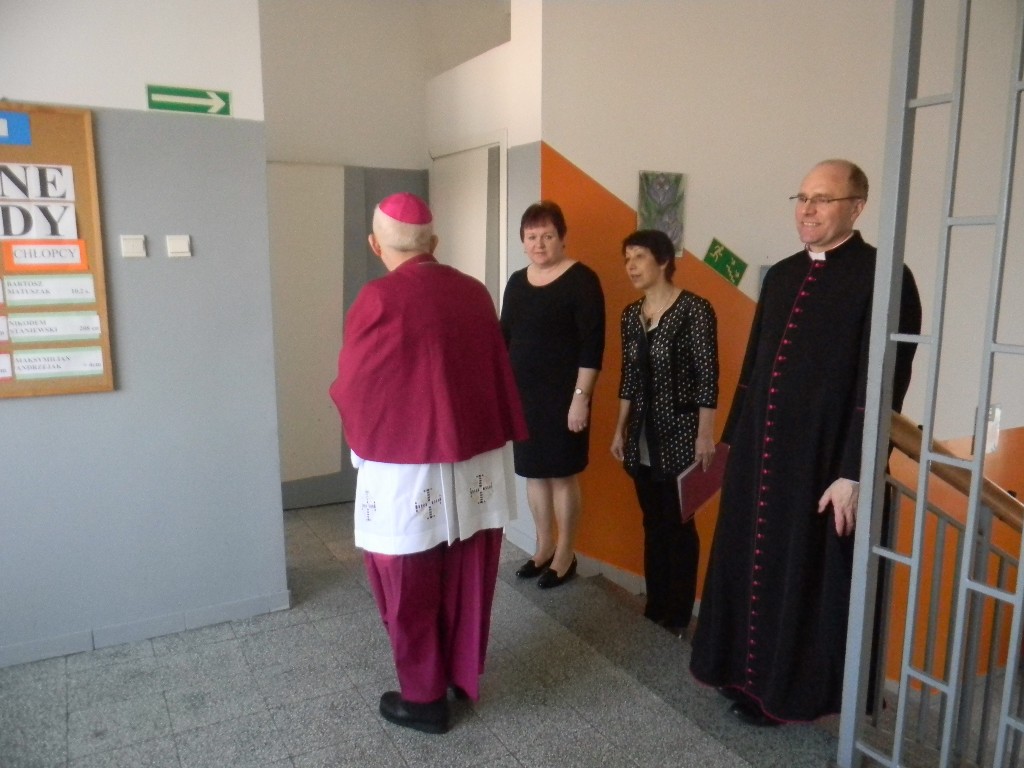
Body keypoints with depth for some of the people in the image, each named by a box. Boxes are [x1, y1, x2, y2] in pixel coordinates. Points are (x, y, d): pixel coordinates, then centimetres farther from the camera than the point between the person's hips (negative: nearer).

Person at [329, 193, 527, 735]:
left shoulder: (378, 300, -15)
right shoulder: (474, 294, 1)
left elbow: (351, 388, -5)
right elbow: (500, 375, 8)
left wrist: (363, 435, 14)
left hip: (405, 467, -5)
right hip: (476, 460, 6)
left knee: (409, 590, 12)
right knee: (467, 578, 19)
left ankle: (424, 699, 26)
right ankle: (465, 677, 37)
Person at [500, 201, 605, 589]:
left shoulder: (581, 279, -9)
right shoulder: (517, 282, 10)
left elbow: (592, 344, -13)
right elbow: (504, 338, 15)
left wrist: (581, 397, -17)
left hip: (563, 395, -6)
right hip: (523, 393, 6)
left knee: (563, 474, 3)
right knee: (533, 472, 13)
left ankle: (566, 554, 18)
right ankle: (544, 546, 29)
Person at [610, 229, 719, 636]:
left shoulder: (694, 309, -11)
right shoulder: (631, 314, 7)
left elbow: (707, 374, -12)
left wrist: (706, 434, -15)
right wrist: (620, 429, 12)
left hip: (680, 434, -6)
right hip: (642, 436, 6)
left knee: (679, 525, 4)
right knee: (653, 523, 14)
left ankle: (679, 615, 19)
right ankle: (655, 608, 26)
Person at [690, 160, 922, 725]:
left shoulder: (883, 278, -11)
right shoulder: (780, 276, 10)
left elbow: (881, 386, -15)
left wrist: (854, 473, -17)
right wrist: (733, 439, 15)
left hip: (822, 460, -6)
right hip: (759, 452, 7)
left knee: (805, 574, 8)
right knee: (750, 564, 16)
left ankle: (788, 688, 28)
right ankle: (747, 671, 36)